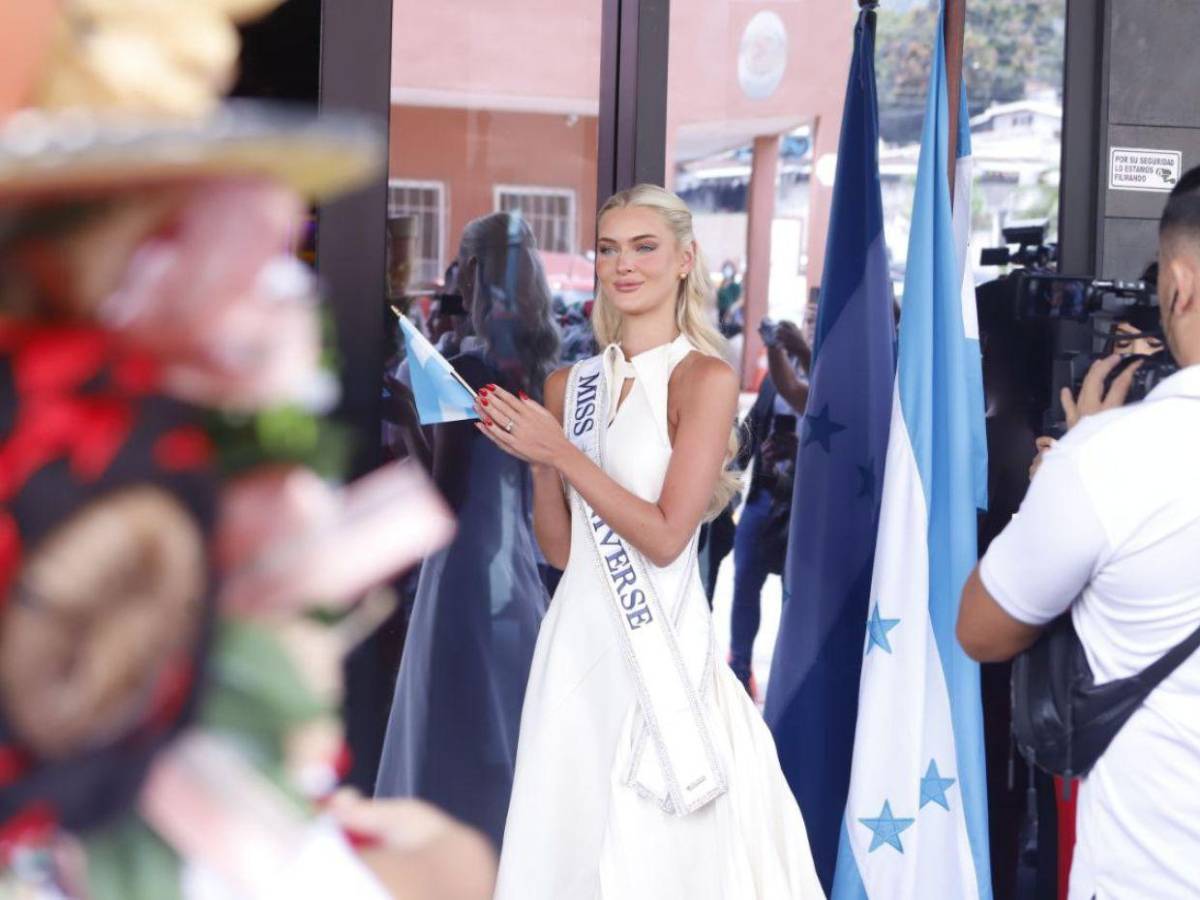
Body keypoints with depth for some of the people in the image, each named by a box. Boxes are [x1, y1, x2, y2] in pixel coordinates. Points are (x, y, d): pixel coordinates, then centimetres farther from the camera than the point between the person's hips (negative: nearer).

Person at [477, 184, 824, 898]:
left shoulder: (705, 378, -7)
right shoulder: (569, 386, 9)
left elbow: (665, 536, -14)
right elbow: (561, 550, 11)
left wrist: (562, 453, -13)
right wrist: (537, 461, -4)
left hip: (663, 644, -5)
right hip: (579, 640, 6)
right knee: (569, 836, 10)